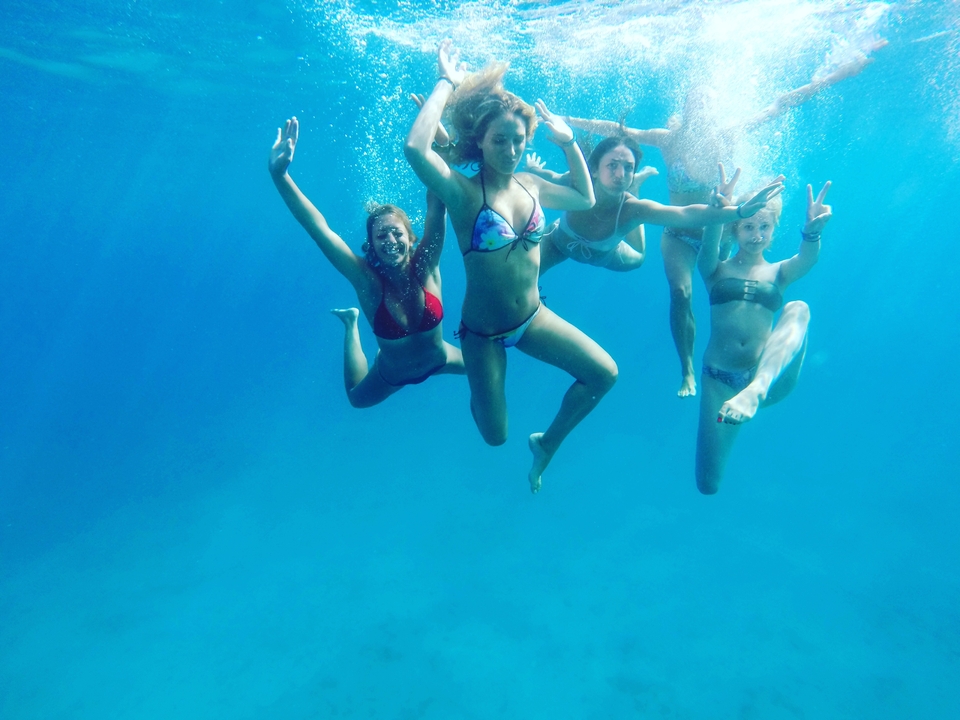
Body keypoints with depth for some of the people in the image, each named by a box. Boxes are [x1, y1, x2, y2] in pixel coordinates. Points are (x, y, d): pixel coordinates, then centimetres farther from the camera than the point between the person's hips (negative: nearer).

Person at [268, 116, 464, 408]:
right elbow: (318, 228, -43)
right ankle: (351, 323, 43)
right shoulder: (368, 280, -34)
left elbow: (437, 206, -43)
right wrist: (278, 174, -54)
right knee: (357, 398, 29)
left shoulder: (424, 267, -31)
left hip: (439, 360, 1)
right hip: (391, 374, -1)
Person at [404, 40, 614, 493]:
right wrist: (447, 84, -26)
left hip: (533, 318, 5)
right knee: (495, 436, 9)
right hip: (483, 331, -5)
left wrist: (569, 142, 7)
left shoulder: (531, 185, -1)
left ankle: (546, 444, 20)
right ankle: (480, 387, 48)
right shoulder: (464, 193, -19)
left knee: (604, 374, -4)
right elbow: (415, 148, -38)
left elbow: (586, 199, 16)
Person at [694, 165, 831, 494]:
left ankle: (757, 391, -46)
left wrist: (811, 231, -33)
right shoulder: (717, 270, 10)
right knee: (707, 483, -6)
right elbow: (709, 245, -13)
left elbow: (807, 258, -9)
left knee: (798, 308, -25)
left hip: (771, 376, 1)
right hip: (719, 375, 0)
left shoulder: (779, 273, 13)